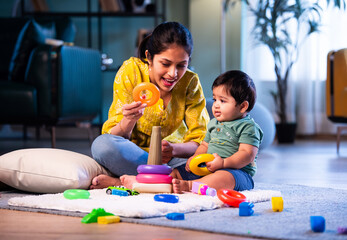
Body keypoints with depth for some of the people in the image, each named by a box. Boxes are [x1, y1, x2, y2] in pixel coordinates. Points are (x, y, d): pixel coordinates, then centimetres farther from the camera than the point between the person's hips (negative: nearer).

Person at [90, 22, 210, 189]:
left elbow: (200, 139, -11)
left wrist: (173, 149, -34)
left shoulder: (190, 82, -8)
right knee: (102, 144, -32)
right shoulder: (131, 71, -13)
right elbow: (114, 138, -14)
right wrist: (129, 120, -38)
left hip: (173, 158, 1)